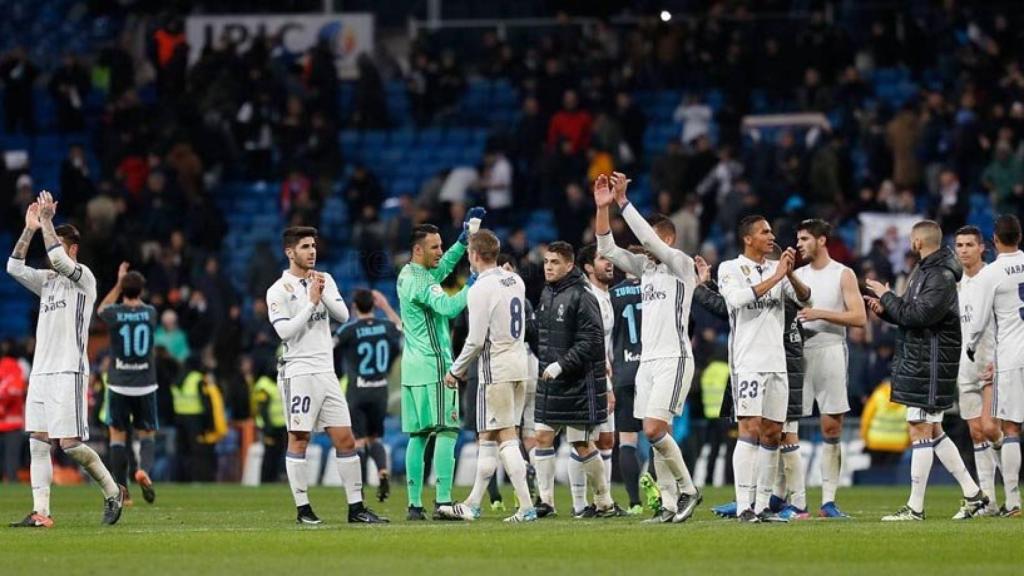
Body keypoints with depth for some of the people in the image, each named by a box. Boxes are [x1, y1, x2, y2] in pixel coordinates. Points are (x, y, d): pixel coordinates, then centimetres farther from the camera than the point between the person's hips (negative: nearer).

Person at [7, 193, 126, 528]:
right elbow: (14, 267, 10)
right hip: (40, 371, 7)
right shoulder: (48, 280, 19)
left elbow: (58, 259, -20)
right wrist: (30, 229, 4)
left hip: (68, 372, -7)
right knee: (38, 441, 0)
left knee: (70, 444, -11)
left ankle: (113, 491, 7)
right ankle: (40, 513, -2)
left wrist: (47, 221, -13)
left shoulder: (84, 278, -3)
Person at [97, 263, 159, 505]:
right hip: (146, 385, 1)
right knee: (147, 434, 12)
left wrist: (119, 283, 21)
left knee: (118, 435, 8)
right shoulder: (150, 313, -2)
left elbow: (101, 309, 18)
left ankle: (120, 489, 3)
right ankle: (144, 469, -17)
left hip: (119, 385, -1)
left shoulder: (114, 313, -8)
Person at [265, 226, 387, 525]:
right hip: (298, 373, -6)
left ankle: (356, 507, 5)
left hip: (326, 372, 6)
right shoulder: (279, 290, -5)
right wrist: (311, 302, -14)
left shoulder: (325, 280, 12)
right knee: (299, 439, -3)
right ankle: (302, 508, 2)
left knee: (345, 440, 3)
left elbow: (343, 315, 4)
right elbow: (285, 330, -15)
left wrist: (324, 295, -11)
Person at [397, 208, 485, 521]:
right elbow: (448, 307, -28)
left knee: (418, 435, 9)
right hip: (434, 365, -9)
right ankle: (443, 502, -17)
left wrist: (465, 239, 17)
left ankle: (414, 504, 8)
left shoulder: (407, 275, 14)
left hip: (412, 366, 9)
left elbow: (443, 267, 24)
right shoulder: (421, 282, -14)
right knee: (446, 432, -10)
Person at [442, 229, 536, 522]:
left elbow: (476, 340, -16)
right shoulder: (516, 281, 9)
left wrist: (455, 371, -3)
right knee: (488, 437, 14)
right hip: (519, 365, 8)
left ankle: (526, 507, -12)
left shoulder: (481, 289, -15)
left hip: (495, 369, -8)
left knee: (505, 438, -6)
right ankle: (473, 504, 20)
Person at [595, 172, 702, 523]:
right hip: (648, 360, 8)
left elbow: (649, 238, -18)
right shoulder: (646, 266, 15)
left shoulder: (681, 264, -5)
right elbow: (607, 249, 9)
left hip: (674, 359, -8)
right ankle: (670, 505, 5)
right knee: (657, 435, 3)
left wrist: (623, 201, -18)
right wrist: (603, 207, -2)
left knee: (654, 429, -17)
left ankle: (687, 490, -2)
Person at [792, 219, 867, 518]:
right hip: (798, 352, 3)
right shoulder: (797, 275, 14)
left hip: (829, 351, -3)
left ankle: (828, 501, 4)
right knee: (788, 426, -7)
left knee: (831, 427, -1)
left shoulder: (843, 275, 3)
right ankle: (797, 502, -7)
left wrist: (820, 314, -13)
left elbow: (859, 317, -6)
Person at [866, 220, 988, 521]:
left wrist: (887, 297, -12)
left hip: (931, 364, -10)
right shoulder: (925, 270, 16)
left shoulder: (941, 276, -16)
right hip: (918, 362, 10)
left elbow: (918, 315, -24)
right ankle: (973, 494, 19)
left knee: (920, 431, -7)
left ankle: (915, 507, -5)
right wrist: (885, 308, 4)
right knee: (933, 432, 14)